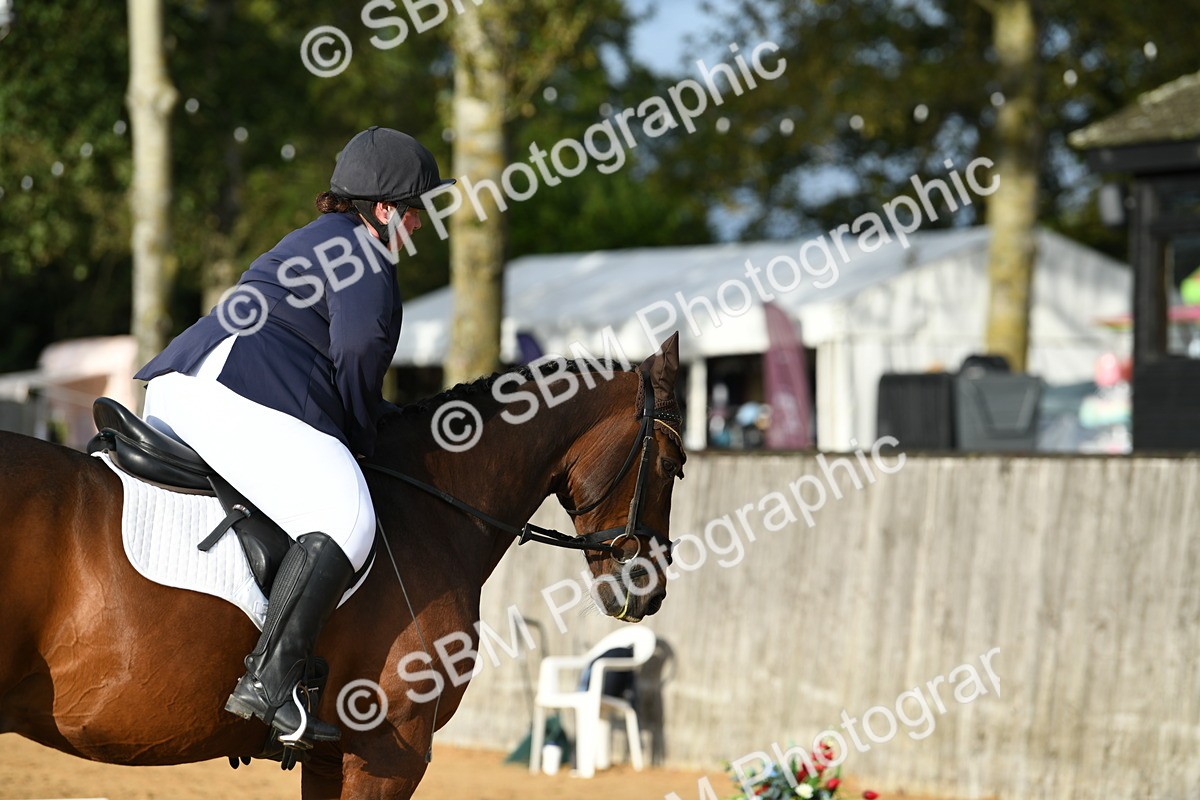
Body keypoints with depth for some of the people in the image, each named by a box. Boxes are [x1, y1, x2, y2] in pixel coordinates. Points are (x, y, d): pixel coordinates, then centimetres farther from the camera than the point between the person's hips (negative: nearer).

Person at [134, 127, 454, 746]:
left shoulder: (315, 242, 31)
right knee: (345, 517, -26)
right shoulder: (359, 254, 0)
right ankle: (268, 683, -36)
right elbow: (360, 348, -13)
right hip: (238, 393, -11)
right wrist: (361, 443, 0)